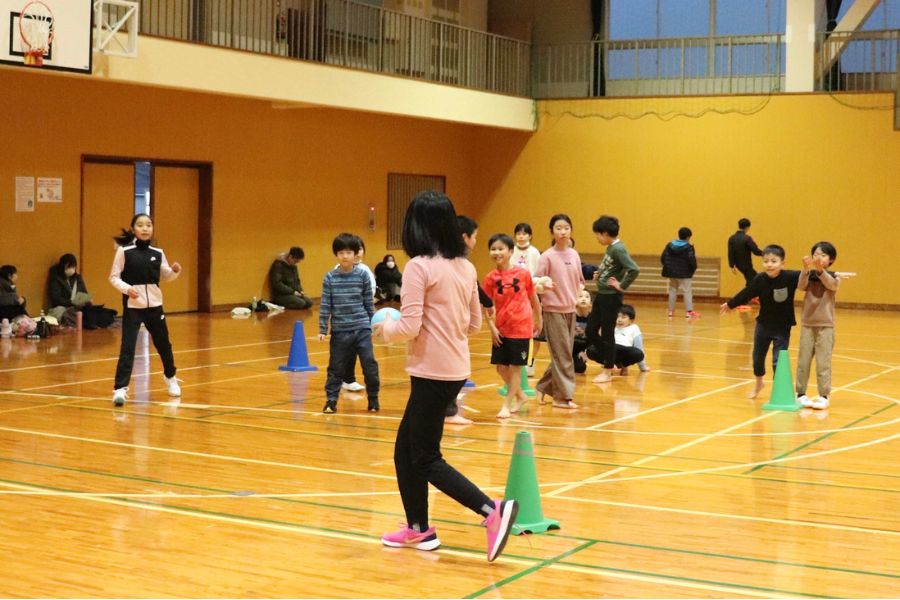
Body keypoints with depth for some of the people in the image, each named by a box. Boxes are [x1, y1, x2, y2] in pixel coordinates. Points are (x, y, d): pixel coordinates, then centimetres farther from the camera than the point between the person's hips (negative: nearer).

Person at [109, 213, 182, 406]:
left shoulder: (158, 253, 4)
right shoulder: (124, 251, -6)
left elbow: (166, 277, 14)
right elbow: (114, 277, -3)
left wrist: (175, 271, -7)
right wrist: (127, 288, -21)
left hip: (154, 304, 4)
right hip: (132, 306, -4)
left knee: (163, 343, 17)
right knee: (127, 347, -12)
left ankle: (171, 378, 41)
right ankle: (120, 389, -9)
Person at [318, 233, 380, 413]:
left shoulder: (363, 275, -2)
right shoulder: (330, 278, -1)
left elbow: (369, 302, 5)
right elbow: (325, 305, 1)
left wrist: (373, 325, 7)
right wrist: (322, 329, -1)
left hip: (362, 329, -1)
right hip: (339, 330, 1)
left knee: (369, 364, -4)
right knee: (336, 367, 7)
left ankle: (373, 398, 14)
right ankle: (331, 400, 19)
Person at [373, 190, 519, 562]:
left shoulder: (419, 267, -15)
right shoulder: (465, 267, 7)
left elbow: (409, 328, -18)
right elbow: (474, 324, 12)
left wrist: (385, 328, 2)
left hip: (431, 374, -8)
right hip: (456, 370, 8)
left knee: (426, 459, 1)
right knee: (406, 449, 19)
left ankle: (492, 510, -9)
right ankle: (418, 529, 25)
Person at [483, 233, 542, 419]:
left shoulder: (523, 273, -7)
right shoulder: (490, 278, -3)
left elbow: (533, 297, 6)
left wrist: (539, 320, 13)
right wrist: (492, 327, -9)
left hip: (521, 328, -3)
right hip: (501, 329, 3)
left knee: (515, 367, 1)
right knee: (501, 367, 7)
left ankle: (507, 405, 8)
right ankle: (520, 395, 29)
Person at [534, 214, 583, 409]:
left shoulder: (574, 255, 6)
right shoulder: (547, 256, -9)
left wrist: (582, 296, 4)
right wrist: (545, 285, -25)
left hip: (571, 310, 6)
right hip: (553, 310, -6)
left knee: (562, 354, 11)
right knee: (562, 354, -4)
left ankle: (544, 387, 26)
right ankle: (563, 396, 4)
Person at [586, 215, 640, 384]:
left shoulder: (618, 249, -17)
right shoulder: (611, 248, 10)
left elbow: (634, 269, -27)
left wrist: (622, 286, -18)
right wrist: (600, 274, 8)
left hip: (611, 297, -9)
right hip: (601, 295, 9)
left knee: (607, 333, 1)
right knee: (590, 330, 12)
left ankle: (608, 371, 12)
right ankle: (608, 362, 26)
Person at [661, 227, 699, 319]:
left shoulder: (670, 245, 3)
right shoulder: (688, 247, -13)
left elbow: (663, 258, 3)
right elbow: (691, 260, -19)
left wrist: (668, 267, 16)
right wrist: (693, 268, 0)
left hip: (672, 273, 5)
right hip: (684, 274, -5)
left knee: (673, 290, 15)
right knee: (687, 291, -1)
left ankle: (671, 310, 18)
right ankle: (689, 311, -6)